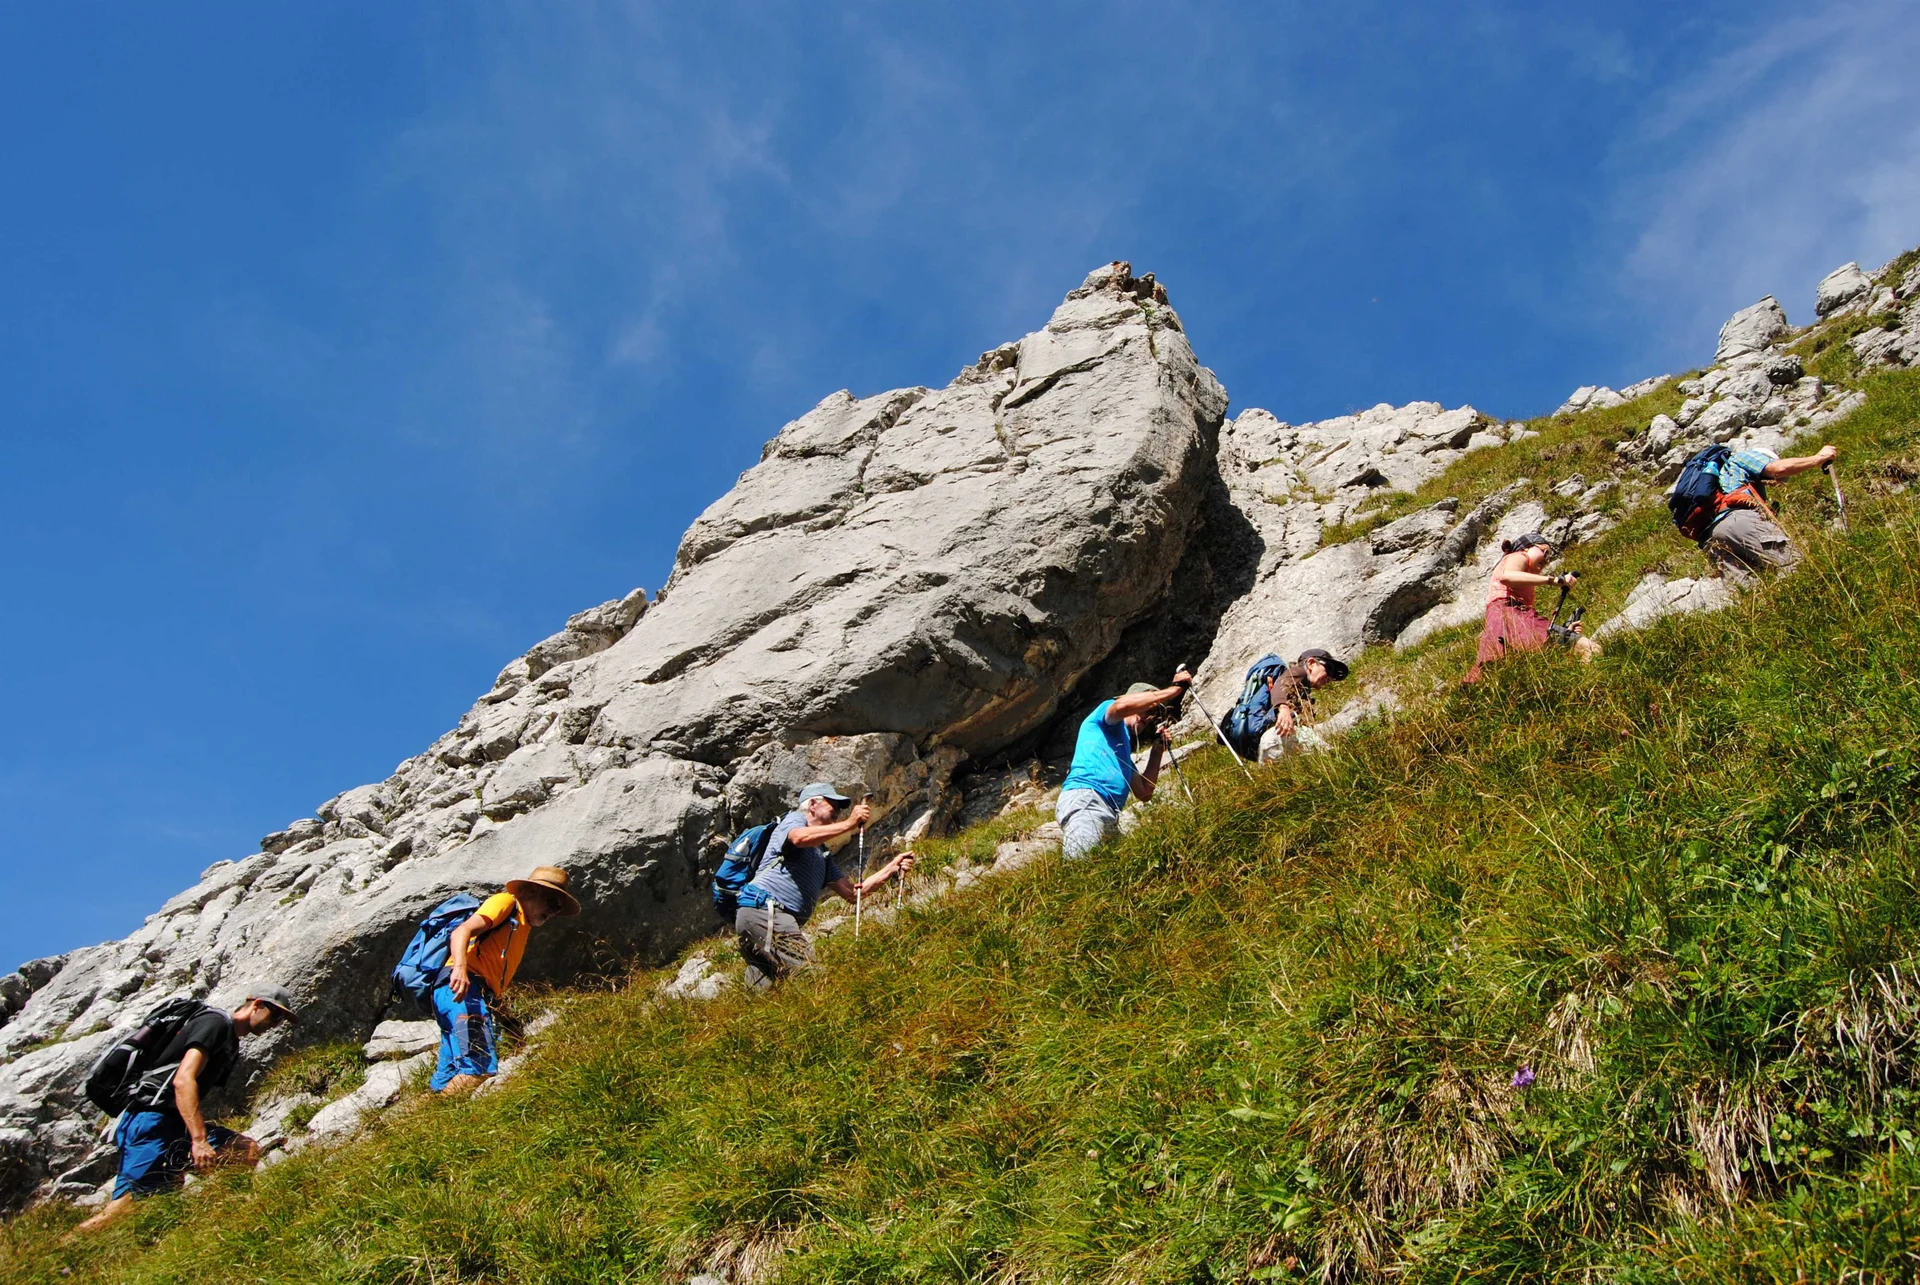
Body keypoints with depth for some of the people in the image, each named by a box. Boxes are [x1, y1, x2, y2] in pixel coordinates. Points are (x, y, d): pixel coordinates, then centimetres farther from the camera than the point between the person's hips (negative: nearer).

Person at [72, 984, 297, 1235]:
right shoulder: (216, 1022, -8)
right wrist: (199, 1140, -28)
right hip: (150, 1121, -9)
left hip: (176, 1125, 9)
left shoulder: (232, 1044, 22)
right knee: (127, 1203, -20)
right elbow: (183, 1080, -21)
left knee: (248, 1151, -9)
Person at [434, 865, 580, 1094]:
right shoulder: (506, 902, 5)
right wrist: (459, 967, -30)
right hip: (461, 988, -10)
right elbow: (462, 931, -13)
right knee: (481, 1068, -24)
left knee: (448, 1080, 5)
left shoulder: (522, 927, 31)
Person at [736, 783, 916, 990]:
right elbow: (800, 838, -21)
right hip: (764, 911, -10)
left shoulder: (823, 855, 31)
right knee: (808, 975, -21)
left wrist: (893, 868, 15)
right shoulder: (793, 820, 6)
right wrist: (849, 824, -23)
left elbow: (852, 892, 23)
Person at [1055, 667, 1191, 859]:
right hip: (1084, 800, -9)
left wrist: (1158, 750, 32)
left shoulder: (1124, 753, 38)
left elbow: (1144, 793, 33)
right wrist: (1174, 688, -3)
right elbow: (1122, 705, -9)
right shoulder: (1102, 720, 16)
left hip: (1109, 818, 9)